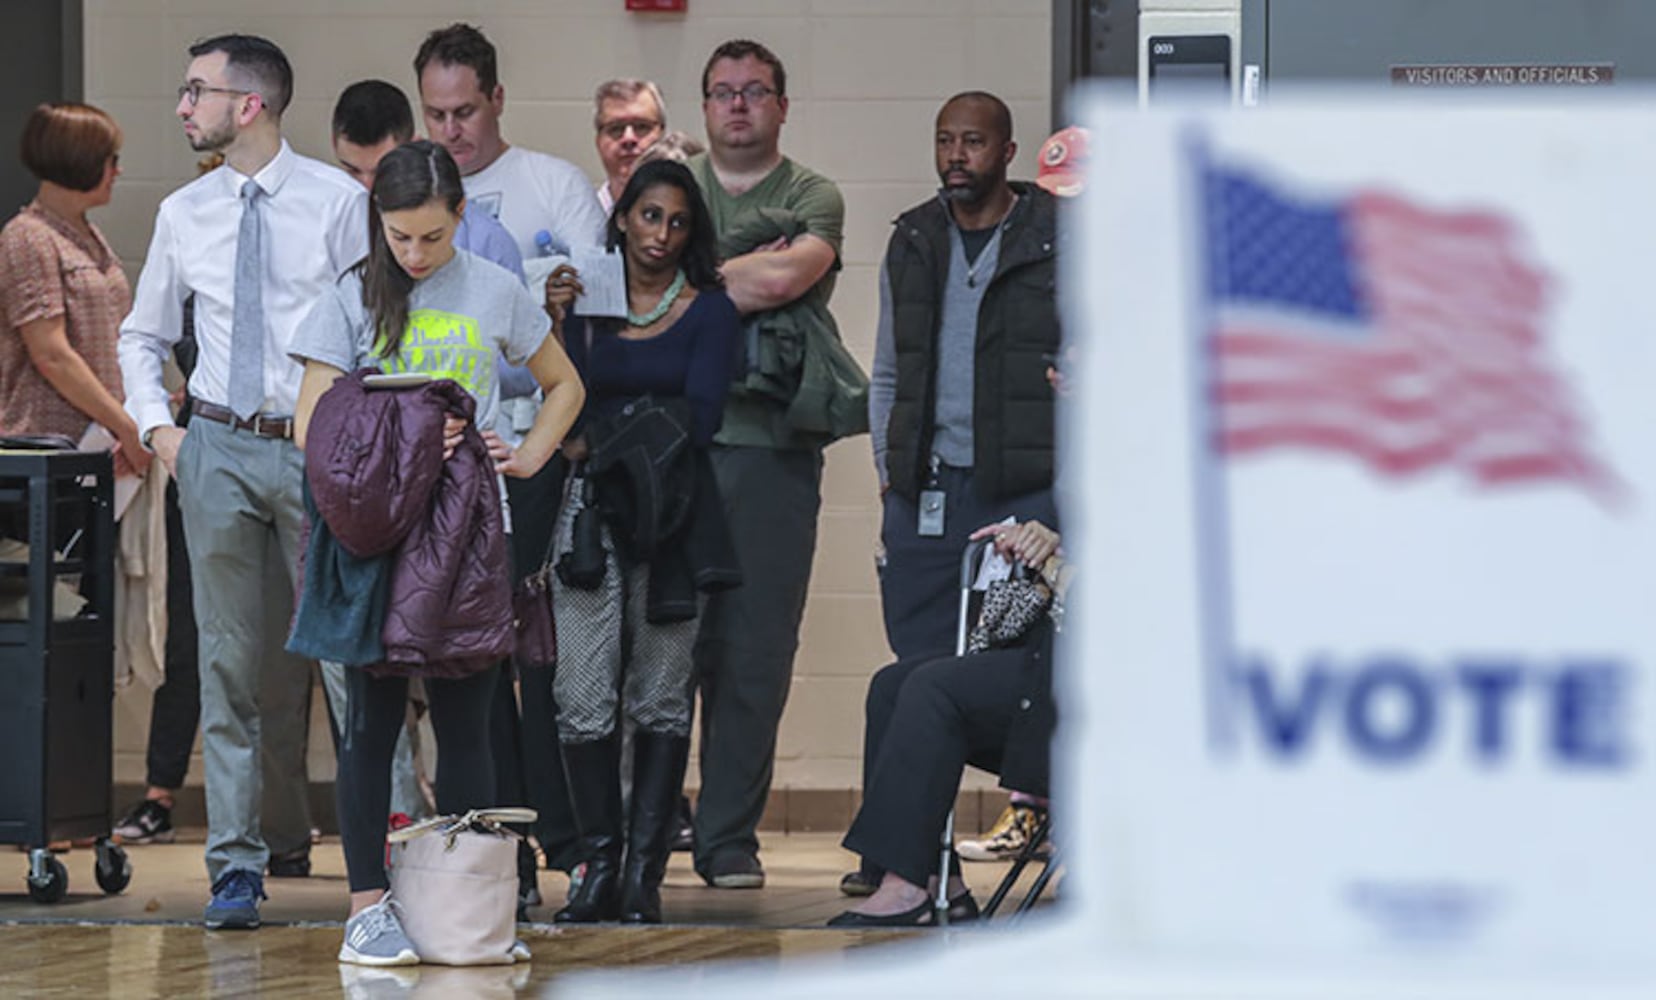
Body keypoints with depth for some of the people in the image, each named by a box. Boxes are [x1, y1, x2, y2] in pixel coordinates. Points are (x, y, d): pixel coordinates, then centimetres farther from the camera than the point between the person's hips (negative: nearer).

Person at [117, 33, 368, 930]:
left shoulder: (337, 201, -3)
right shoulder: (184, 214, 8)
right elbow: (143, 334, 21)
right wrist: (155, 425, 8)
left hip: (317, 448, -3)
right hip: (218, 450, 3)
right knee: (230, 660, 1)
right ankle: (236, 865, 3)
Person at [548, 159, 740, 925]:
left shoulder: (709, 310, 7)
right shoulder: (585, 301, 14)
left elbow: (698, 418, -3)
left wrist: (600, 443, -5)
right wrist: (560, 323, -7)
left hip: (671, 513, -2)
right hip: (590, 514, 2)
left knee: (660, 698, -3)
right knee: (583, 697, -6)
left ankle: (645, 872, -1)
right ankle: (598, 868, -1)